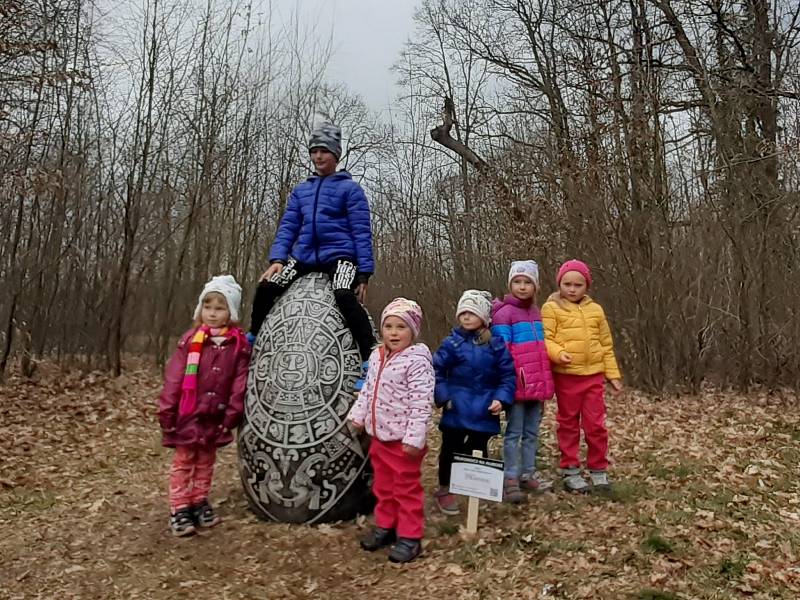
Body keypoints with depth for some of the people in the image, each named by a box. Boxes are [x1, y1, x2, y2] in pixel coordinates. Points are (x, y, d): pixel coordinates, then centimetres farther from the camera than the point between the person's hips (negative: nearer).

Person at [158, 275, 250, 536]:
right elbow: (173, 379, -8)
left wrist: (232, 415, -7)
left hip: (215, 417, 2)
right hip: (188, 415, -2)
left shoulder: (240, 345, -5)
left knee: (206, 462, 17)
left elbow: (239, 383, -5)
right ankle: (179, 509, 18)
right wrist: (166, 413, -10)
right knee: (183, 462, 9)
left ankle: (200, 503, 32)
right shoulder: (190, 340, -7)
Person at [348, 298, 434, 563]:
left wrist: (414, 438, -25)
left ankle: (410, 537, 20)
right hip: (379, 434, 8)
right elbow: (367, 390, 17)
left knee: (406, 487, 6)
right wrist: (358, 415, 11)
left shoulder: (417, 360, -20)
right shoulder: (377, 356, 5)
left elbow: (421, 403, -23)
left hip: (402, 438, -8)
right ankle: (385, 526, 38)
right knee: (383, 484, 21)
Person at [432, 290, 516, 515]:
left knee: (478, 451, 14)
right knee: (451, 450, 10)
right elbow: (437, 371, -2)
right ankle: (444, 491, 27)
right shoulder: (452, 342, -6)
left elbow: (508, 374, 0)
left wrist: (502, 398, -10)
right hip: (456, 409, -1)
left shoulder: (496, 345, -3)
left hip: (484, 412, 1)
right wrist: (443, 396, -9)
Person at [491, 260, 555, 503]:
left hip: (536, 385, 6)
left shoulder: (536, 312, 13)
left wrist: (544, 384, 19)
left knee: (532, 432, 13)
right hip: (517, 385, -6)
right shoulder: (504, 313, -8)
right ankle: (510, 480, 8)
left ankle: (528, 475, 24)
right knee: (514, 433, 0)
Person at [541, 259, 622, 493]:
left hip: (593, 375, 3)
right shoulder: (552, 308, -2)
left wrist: (613, 374, 11)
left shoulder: (595, 310, 10)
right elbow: (546, 339, -9)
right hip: (566, 376, -3)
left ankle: (599, 470, 21)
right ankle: (570, 471, 19)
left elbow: (606, 345, 13)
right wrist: (558, 353, -28)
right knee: (568, 424, 8)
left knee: (596, 425, 6)